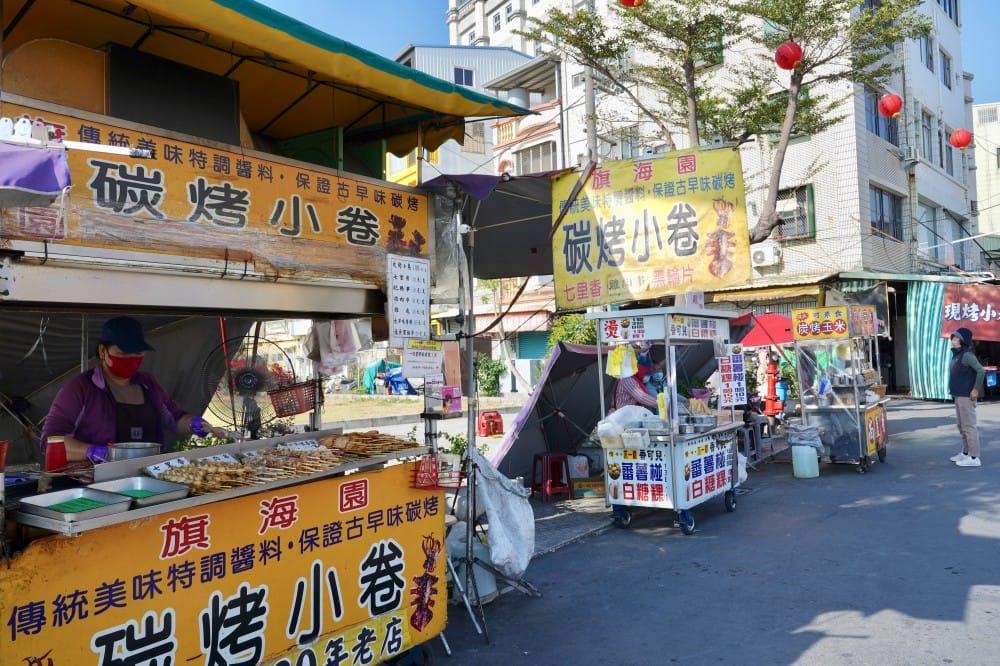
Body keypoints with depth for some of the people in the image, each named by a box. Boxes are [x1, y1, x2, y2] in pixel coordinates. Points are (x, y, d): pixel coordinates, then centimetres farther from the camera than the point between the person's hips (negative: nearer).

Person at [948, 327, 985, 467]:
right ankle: (965, 453, 27)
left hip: (966, 396, -10)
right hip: (959, 395, 10)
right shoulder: (957, 355, 13)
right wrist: (955, 392, 13)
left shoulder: (967, 355, -15)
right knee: (961, 425, 17)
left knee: (969, 426, -5)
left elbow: (981, 371, -24)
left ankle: (974, 458, 0)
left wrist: (976, 389, -20)